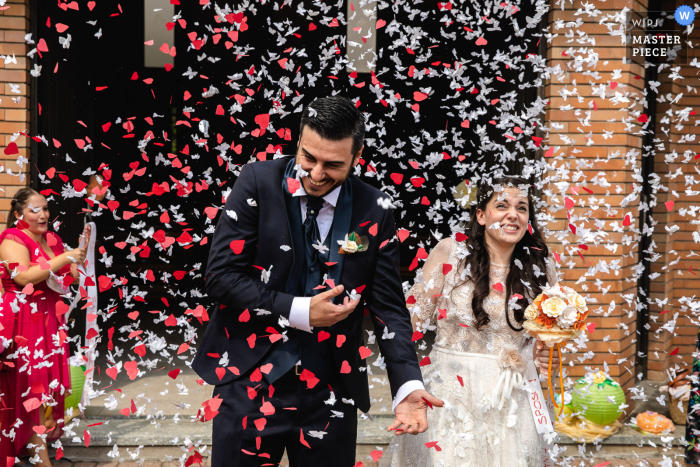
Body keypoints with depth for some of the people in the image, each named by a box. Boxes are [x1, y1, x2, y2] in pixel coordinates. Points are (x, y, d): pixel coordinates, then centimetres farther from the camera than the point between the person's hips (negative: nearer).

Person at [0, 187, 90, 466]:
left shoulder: (52, 240, 15)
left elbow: (71, 277, 22)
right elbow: (23, 277, -23)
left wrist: (83, 248, 8)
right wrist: (65, 258, -22)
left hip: (51, 321, 8)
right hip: (24, 324, -8)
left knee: (49, 383, 9)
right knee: (31, 386, -8)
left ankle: (41, 442, 20)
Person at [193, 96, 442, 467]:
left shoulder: (374, 211, -1)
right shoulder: (258, 182, -5)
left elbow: (388, 306, 1)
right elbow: (221, 275, -8)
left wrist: (407, 386, -13)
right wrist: (299, 311, -16)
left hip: (331, 392, 1)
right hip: (250, 382, -1)